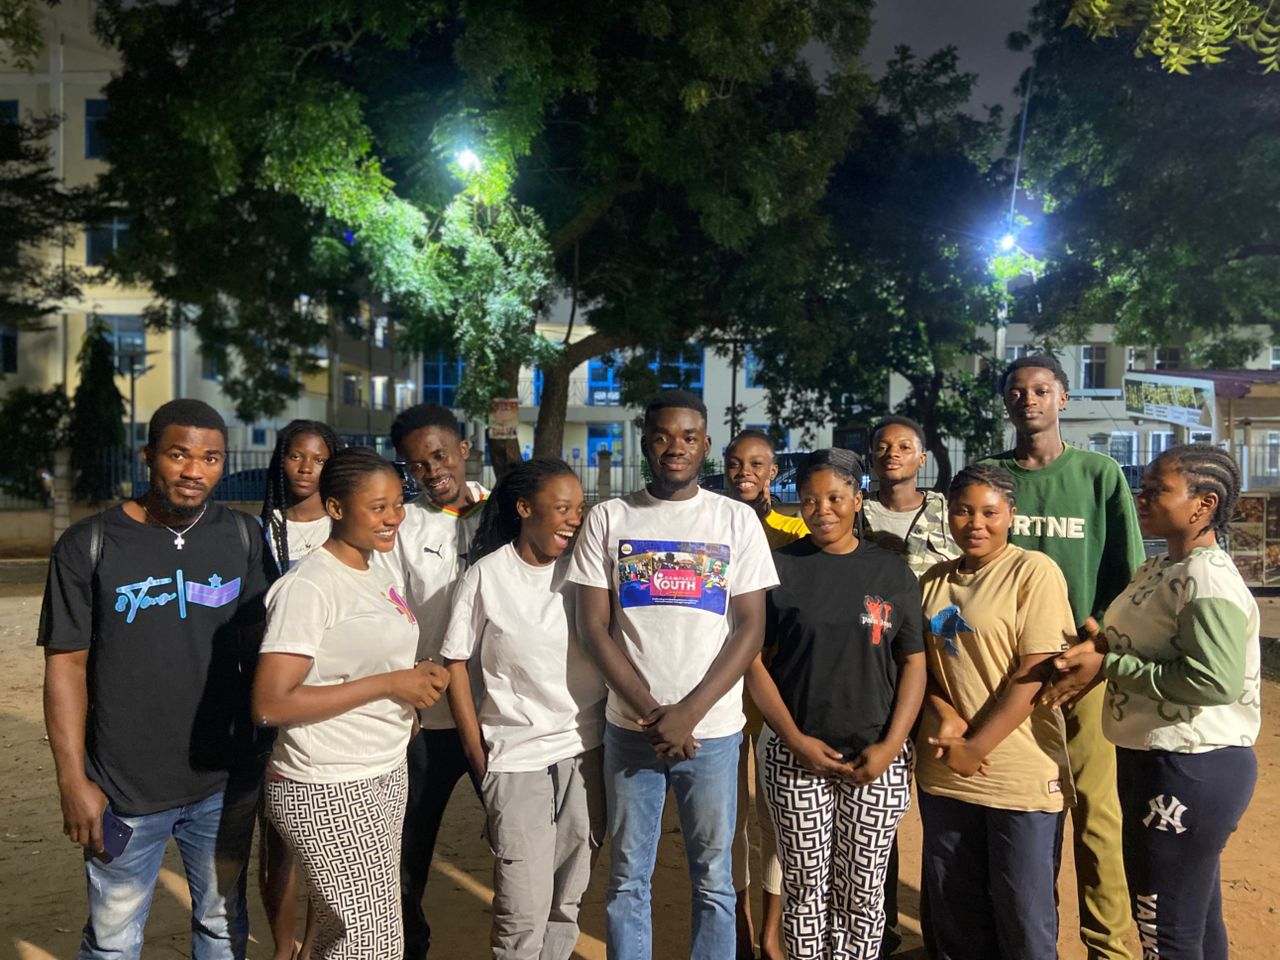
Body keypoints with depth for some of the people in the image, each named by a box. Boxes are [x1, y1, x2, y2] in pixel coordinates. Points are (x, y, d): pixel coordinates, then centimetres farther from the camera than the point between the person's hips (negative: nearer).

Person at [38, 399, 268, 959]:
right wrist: (73, 780, -8)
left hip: (226, 783, 3)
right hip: (125, 790, -2)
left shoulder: (241, 538, -1)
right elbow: (66, 665, -7)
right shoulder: (88, 546, -9)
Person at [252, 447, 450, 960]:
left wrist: (418, 678, 3)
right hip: (329, 792, -8)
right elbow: (271, 704, -22)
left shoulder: (382, 573, 9)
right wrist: (389, 684, -21)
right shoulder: (307, 587, -17)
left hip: (385, 774, 8)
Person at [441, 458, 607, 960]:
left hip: (586, 751, 3)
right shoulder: (486, 575, -6)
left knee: (568, 900, 13)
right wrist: (478, 758, -2)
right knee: (524, 912, -2)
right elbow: (456, 666, -1)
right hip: (517, 758, -3)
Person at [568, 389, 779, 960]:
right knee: (628, 877, 12)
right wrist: (650, 712, -11)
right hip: (630, 727, 1)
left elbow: (750, 626, -3)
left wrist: (689, 712, -12)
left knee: (713, 879, 10)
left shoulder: (736, 520, 1)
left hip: (712, 729, 0)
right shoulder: (608, 519, 1)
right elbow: (594, 626, -2)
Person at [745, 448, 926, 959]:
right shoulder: (778, 568, 0)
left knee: (862, 893, 10)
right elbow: (752, 659, -2)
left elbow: (913, 663, 3)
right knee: (806, 888, 8)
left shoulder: (892, 573, 4)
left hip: (877, 760, 1)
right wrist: (795, 739, -9)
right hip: (797, 758, -1)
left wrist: (891, 746, -8)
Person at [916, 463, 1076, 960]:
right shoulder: (934, 580, 10)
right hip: (943, 774, 5)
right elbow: (920, 662, 11)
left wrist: (976, 747, -14)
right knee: (953, 910, 16)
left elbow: (1035, 672, -13)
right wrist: (944, 716, -8)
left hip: (1020, 774, -5)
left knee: (1023, 916, 7)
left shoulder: (1034, 571, -8)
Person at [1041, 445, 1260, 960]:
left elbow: (1216, 682, -30)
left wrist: (1107, 665, -23)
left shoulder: (1207, 580, -20)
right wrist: (1096, 650, -2)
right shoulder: (1157, 570, 10)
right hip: (1159, 763, 10)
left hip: (1189, 772, -10)